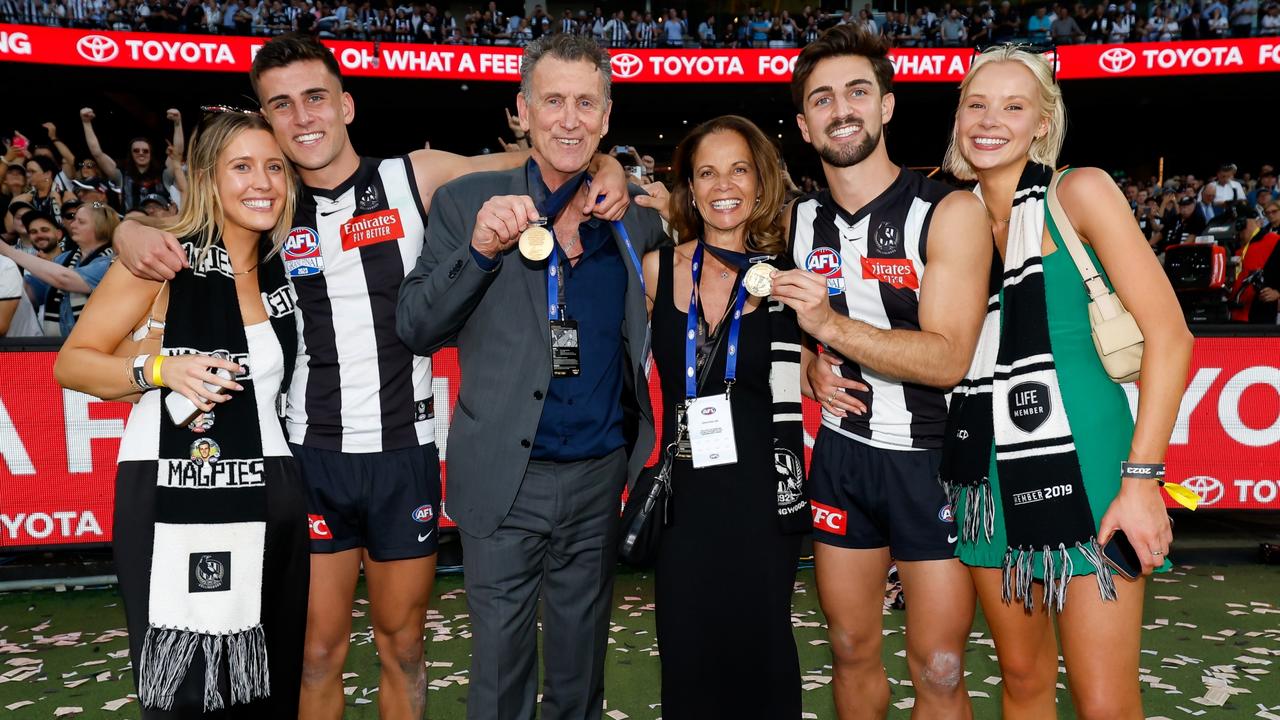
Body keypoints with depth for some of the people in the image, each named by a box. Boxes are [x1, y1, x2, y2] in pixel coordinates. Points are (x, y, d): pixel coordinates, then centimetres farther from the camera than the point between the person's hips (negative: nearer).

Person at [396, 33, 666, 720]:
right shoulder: (466, 202, -3)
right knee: (499, 659, 10)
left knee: (580, 659, 18)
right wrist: (479, 249, -22)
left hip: (600, 480, 3)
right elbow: (414, 329, -7)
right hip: (504, 480, -2)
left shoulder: (634, 214, 4)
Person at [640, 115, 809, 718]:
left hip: (764, 495, -1)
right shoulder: (657, 270, 1)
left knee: (761, 658, 9)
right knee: (687, 663, 10)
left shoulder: (785, 276, -3)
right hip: (683, 494, 1)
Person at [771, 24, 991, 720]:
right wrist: (812, 369, -3)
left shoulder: (949, 212, -11)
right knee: (852, 651, 12)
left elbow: (947, 359, -20)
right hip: (841, 452, 4)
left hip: (932, 458, -4)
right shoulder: (798, 220, 4)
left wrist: (832, 326, -30)